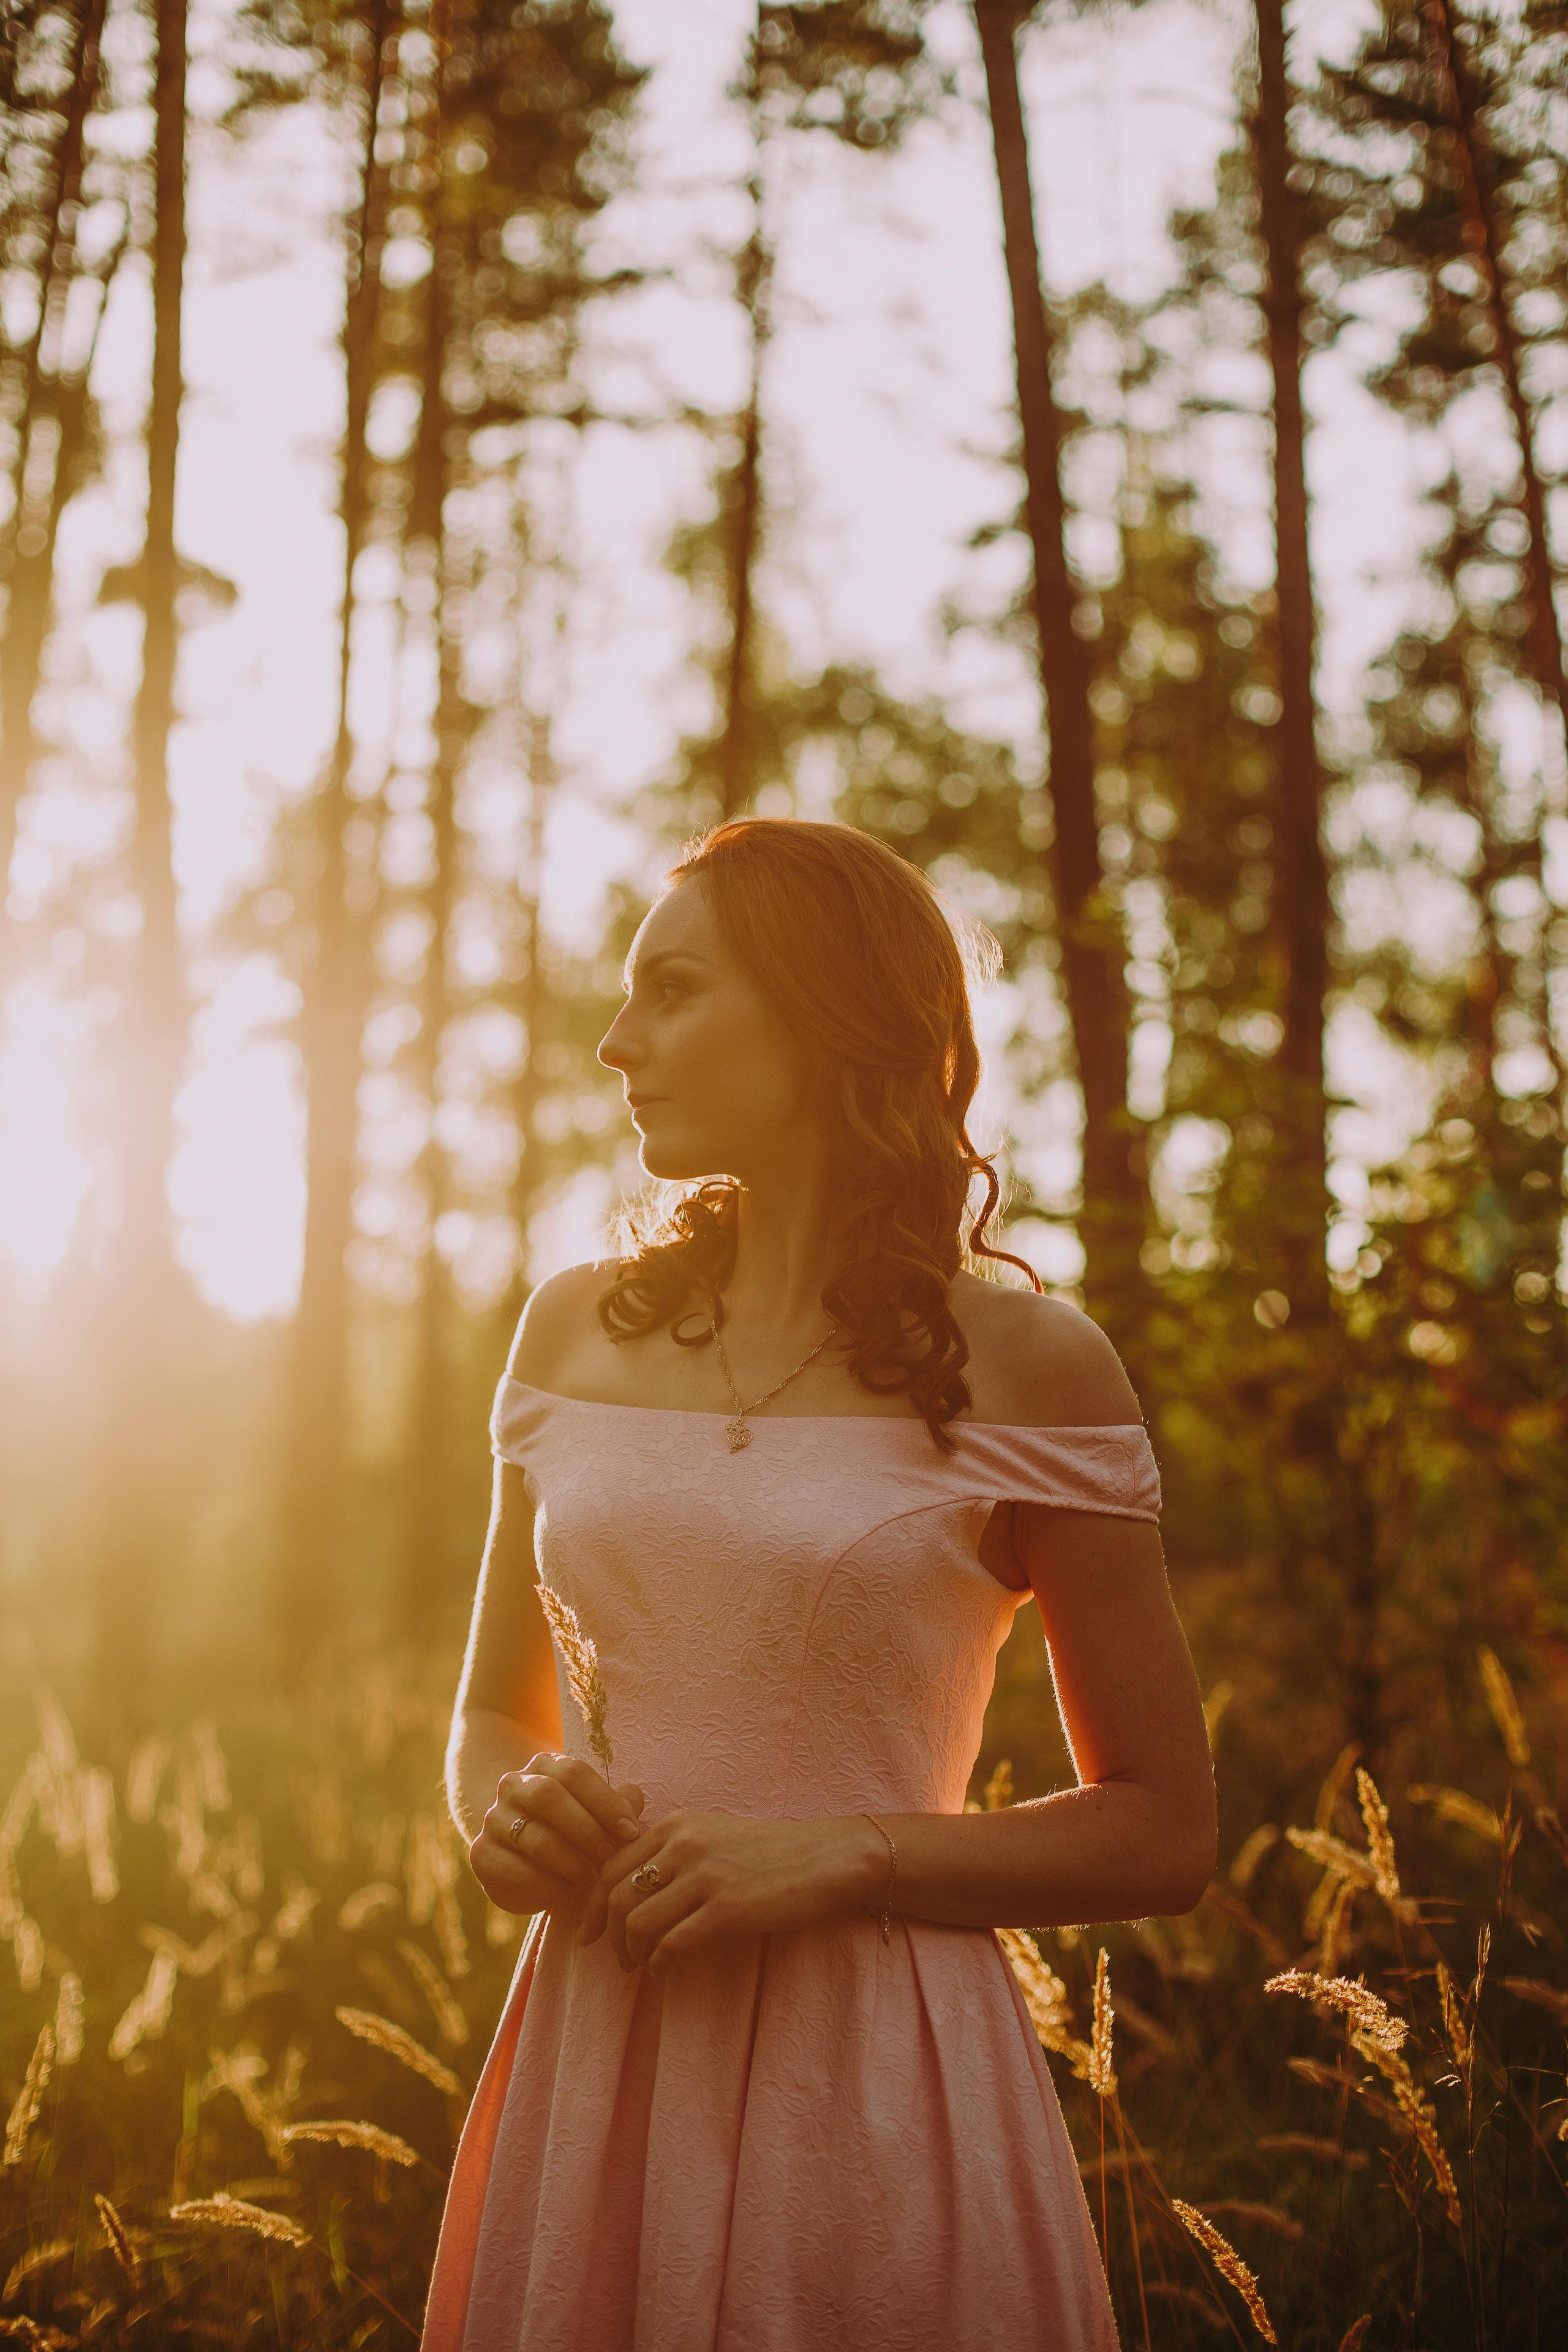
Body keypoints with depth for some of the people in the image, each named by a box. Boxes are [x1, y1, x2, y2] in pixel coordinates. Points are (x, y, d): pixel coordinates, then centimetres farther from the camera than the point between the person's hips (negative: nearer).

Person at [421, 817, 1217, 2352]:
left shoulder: (1020, 1367, -6)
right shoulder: (578, 1331, 7)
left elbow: (1163, 1833, -2)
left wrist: (843, 1856, -14)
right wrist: (506, 1815, -6)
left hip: (875, 2097, -4)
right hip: (589, 2066, 4)